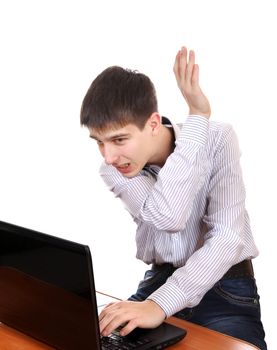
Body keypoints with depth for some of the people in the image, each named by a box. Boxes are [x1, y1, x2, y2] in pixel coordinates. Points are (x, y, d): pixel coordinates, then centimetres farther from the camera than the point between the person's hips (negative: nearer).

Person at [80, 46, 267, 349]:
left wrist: (161, 304, -36)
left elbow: (227, 238, -24)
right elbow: (169, 216, -28)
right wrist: (196, 116, -25)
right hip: (159, 281, 2)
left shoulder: (217, 139, -13)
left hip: (225, 288, -2)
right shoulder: (113, 169, -7)